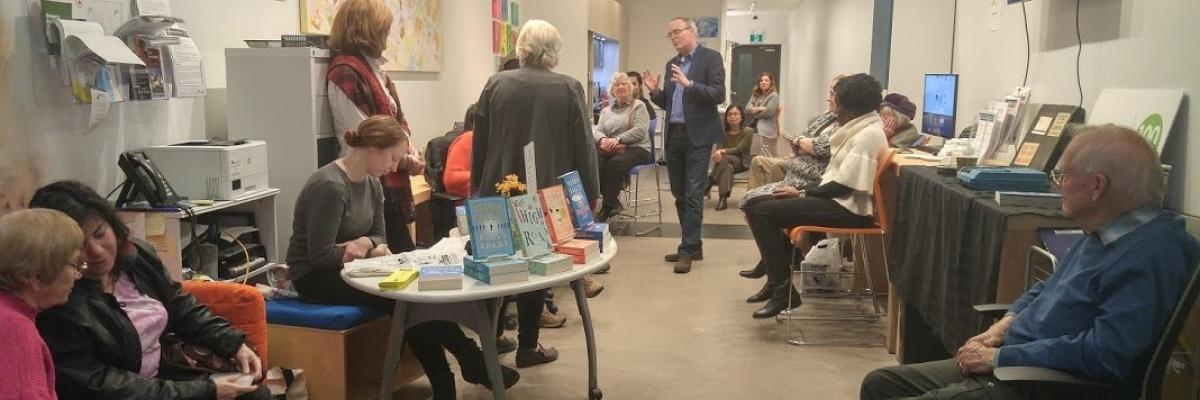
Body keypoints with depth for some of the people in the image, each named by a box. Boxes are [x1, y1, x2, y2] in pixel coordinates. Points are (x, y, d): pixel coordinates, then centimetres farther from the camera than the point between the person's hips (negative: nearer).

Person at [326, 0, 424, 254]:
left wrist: (410, 149, -2)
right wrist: (405, 161, -10)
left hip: (392, 182, 9)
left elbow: (396, 118, 17)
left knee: (404, 253, 14)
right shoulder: (345, 72, -16)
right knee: (399, 254, 0)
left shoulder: (373, 68, 12)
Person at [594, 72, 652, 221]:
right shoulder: (606, 111, 22)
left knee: (615, 163, -36)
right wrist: (603, 139, -15)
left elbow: (640, 130, -9)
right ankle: (613, 203, -19)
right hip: (611, 150, 4)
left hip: (636, 148, -4)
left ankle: (608, 207, -23)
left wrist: (617, 139, -21)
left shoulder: (638, 106, 6)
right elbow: (597, 130, 11)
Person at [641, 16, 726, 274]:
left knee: (693, 195, -7)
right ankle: (692, 245, 19)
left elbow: (719, 95, -15)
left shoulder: (710, 58, -4)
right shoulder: (671, 64, 16)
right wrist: (655, 91, -1)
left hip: (697, 136, -7)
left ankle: (688, 250, -5)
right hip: (673, 135, 7)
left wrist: (689, 84, -25)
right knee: (680, 195, 10)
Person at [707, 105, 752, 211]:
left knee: (724, 158, -35)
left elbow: (739, 149, -14)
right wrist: (717, 153, -31)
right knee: (728, 167, -37)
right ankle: (723, 198, -47)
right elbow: (719, 149, -5)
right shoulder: (723, 132, 8)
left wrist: (723, 151, -30)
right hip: (726, 162, 2)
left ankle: (708, 185, -32)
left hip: (742, 162, -2)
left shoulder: (748, 131, -3)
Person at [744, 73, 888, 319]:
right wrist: (803, 191, 2)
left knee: (761, 212, -17)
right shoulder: (860, 128, 15)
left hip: (848, 208, -11)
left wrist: (803, 193, -10)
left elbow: (845, 185, -21)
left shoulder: (869, 134, -17)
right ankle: (778, 279, 20)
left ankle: (784, 289, -12)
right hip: (837, 200, 11)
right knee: (772, 204, 17)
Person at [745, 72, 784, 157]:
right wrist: (759, 108, -13)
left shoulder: (774, 95, 0)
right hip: (755, 129, 6)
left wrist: (754, 112, 2)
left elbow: (769, 112, -11)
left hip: (767, 131, -6)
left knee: (767, 157, -15)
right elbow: (748, 109, 5)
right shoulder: (755, 95, 19)